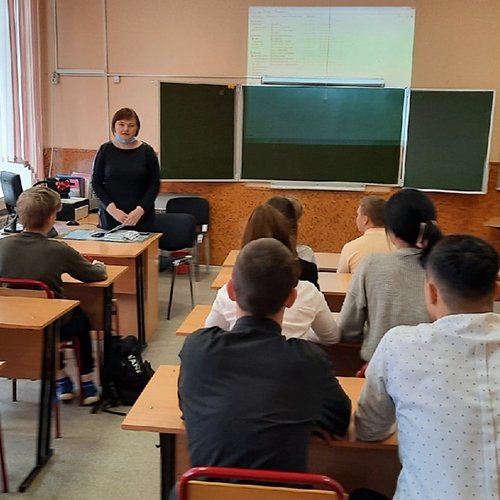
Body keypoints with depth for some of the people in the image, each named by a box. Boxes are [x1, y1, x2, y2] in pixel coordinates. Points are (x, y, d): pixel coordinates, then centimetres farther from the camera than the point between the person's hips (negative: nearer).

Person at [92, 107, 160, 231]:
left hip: (141, 217, 0)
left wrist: (140, 210, -12)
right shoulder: (105, 150, 3)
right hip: (110, 216, 1)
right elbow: (96, 183, 3)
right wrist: (111, 208, -11)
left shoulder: (146, 151, 2)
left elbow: (154, 185, 1)